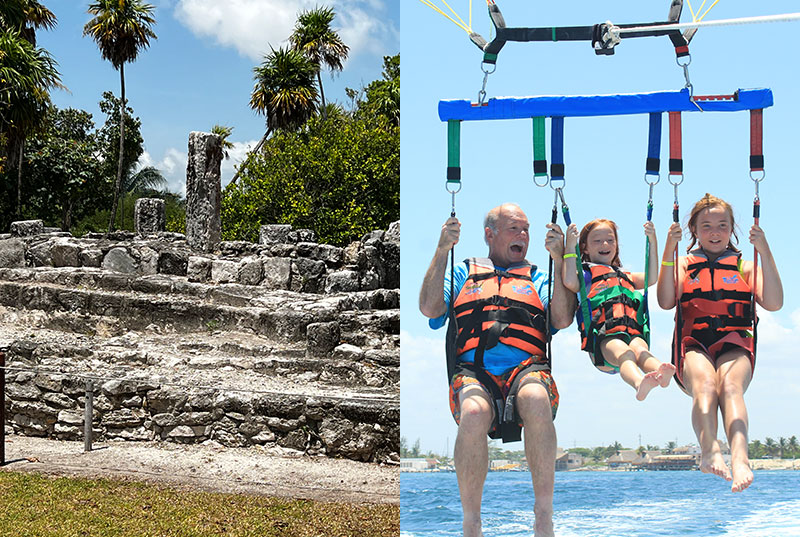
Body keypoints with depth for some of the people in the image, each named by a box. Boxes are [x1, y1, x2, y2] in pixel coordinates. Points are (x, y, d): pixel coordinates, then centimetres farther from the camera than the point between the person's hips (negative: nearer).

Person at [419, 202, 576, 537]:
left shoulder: (537, 278, 31)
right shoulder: (464, 272, 30)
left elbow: (562, 319, 12)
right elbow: (430, 308, 12)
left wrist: (558, 258, 7)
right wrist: (442, 250, 9)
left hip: (527, 367, 1)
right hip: (473, 371, 0)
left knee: (537, 401, -38)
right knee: (474, 413, -37)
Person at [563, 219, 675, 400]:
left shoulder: (626, 277, 40)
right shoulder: (585, 274, 23)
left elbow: (652, 278, 27)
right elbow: (569, 282, 0)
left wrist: (652, 241, 25)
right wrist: (570, 246, -1)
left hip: (633, 332, 4)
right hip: (602, 337, -4)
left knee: (640, 349, -33)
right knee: (622, 352, -38)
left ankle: (661, 373, -66)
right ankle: (639, 383, -69)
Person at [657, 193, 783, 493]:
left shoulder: (744, 267, 23)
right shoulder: (683, 265, 23)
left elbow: (774, 303, 5)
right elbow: (666, 301, 2)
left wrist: (765, 253, -1)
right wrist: (669, 252, -4)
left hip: (735, 347, 0)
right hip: (694, 346, 0)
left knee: (730, 386, -34)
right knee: (705, 384, -35)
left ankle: (740, 460, -58)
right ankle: (710, 451, -58)